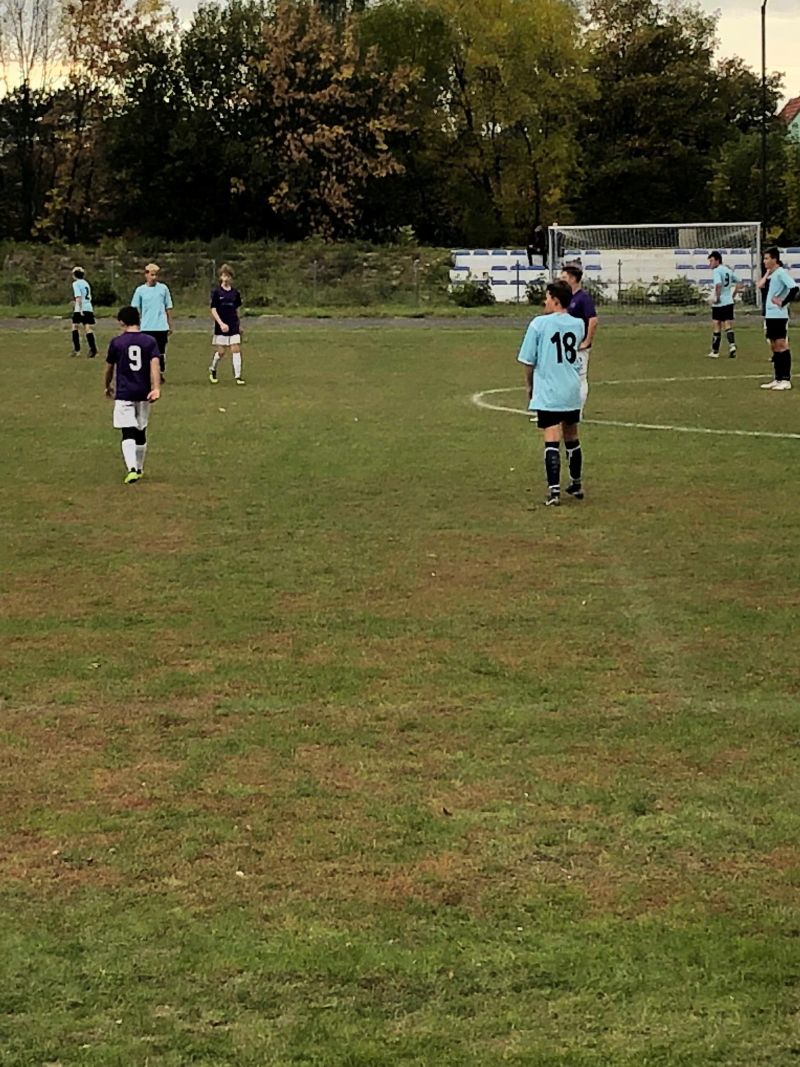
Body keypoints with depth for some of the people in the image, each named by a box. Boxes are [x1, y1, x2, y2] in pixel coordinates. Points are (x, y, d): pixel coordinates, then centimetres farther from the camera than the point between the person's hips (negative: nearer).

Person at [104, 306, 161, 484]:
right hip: (143, 394, 3)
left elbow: (109, 368, 8)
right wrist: (156, 388, -19)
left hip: (124, 394, -3)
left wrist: (108, 387, 25)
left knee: (128, 434, -9)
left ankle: (132, 469, -27)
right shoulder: (149, 341, 2)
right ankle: (139, 468, 31)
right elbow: (155, 364, -11)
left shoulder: (117, 342, -2)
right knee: (141, 432, 18)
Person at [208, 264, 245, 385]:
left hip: (234, 326, 3)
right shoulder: (216, 292, -5)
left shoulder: (235, 293, 6)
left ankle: (237, 376, -5)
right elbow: (213, 310, -8)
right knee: (221, 351, 1)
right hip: (221, 327, -3)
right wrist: (221, 323, -18)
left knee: (236, 350, -5)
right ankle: (212, 370, 27)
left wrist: (239, 325, 16)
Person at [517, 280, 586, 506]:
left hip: (547, 393, -5)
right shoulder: (578, 324, 4)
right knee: (571, 438, 19)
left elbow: (529, 361, -4)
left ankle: (554, 490, -15)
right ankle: (576, 485, 31)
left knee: (552, 440, -8)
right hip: (573, 392, 5)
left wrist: (530, 387, 11)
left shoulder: (539, 324, -8)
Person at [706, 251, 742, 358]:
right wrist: (733, 294, 16)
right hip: (729, 302, 7)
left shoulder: (717, 271, -12)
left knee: (716, 326, 4)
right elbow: (739, 282, 18)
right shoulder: (728, 270, 12)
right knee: (728, 326, 8)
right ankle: (732, 345, -14)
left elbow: (718, 284, -28)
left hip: (719, 303, -7)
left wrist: (717, 298, -16)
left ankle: (715, 351, 10)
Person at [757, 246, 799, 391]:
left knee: (781, 346, -7)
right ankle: (778, 378, 16)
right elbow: (761, 286, 8)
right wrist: (767, 274, -1)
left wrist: (783, 302, -17)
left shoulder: (781, 273, -13)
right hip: (769, 315, 9)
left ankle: (786, 380, -5)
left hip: (779, 316, -9)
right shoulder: (770, 274, 14)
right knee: (774, 347, 11)